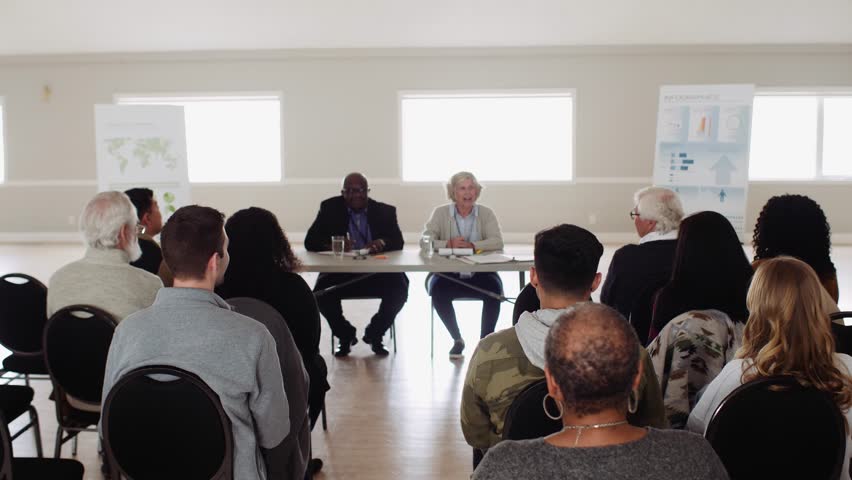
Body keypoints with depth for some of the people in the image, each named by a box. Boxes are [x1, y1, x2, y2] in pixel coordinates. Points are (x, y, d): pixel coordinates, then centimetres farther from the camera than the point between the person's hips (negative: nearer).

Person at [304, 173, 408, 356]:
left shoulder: (385, 211, 6)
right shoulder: (330, 208, 4)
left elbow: (398, 242, -4)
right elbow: (310, 241, -3)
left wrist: (382, 242, -28)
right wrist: (333, 245, -24)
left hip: (376, 272, 0)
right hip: (340, 272, 0)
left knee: (399, 289, -26)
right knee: (321, 293, -28)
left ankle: (374, 333, 4)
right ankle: (345, 335, 4)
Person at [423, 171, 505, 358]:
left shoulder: (486, 213, 6)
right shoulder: (441, 213, 4)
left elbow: (497, 242, -9)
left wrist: (472, 245, -25)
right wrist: (448, 244, -25)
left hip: (480, 274, 0)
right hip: (449, 274, 0)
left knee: (494, 287, -29)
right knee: (438, 289, -29)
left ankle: (485, 340, -9)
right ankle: (457, 339, -6)